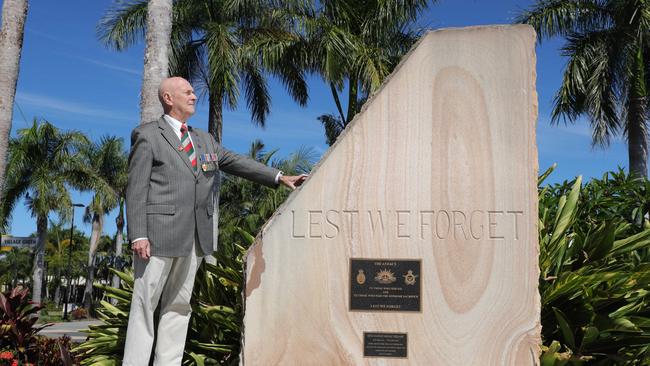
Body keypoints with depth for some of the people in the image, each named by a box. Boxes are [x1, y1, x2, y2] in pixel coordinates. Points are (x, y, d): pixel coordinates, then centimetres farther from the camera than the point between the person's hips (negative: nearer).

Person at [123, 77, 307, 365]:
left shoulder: (204, 139, 20)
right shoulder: (148, 135, 2)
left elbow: (235, 162, 20)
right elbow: (136, 187, -5)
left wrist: (279, 177, 11)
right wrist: (138, 235, -14)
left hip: (194, 237, 6)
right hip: (159, 232, -6)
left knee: (179, 305, 9)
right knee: (145, 303, -2)